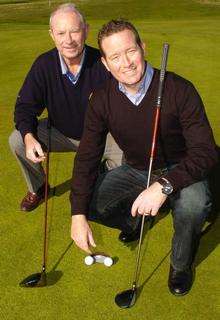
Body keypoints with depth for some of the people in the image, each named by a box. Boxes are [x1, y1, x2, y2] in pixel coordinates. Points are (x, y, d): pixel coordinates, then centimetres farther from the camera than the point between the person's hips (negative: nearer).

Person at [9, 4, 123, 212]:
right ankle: (37, 188, 12)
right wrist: (29, 137, -28)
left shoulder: (101, 63, -22)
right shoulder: (44, 64, -13)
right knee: (17, 141, -16)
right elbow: (25, 106, -9)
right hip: (60, 132, 2)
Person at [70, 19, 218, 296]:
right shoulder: (101, 100, -13)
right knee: (90, 204, -15)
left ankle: (181, 263, 0)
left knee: (194, 205, -35)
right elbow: (87, 156, -11)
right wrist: (78, 215, -21)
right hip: (134, 170, 4)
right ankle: (133, 221, 21)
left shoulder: (179, 90, -24)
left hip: (178, 171, -3)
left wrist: (164, 185, -45)